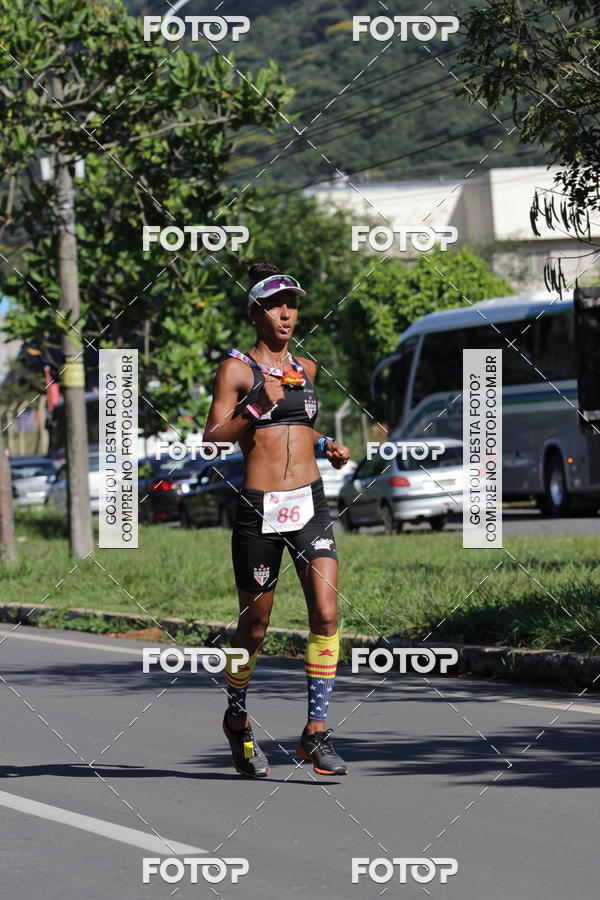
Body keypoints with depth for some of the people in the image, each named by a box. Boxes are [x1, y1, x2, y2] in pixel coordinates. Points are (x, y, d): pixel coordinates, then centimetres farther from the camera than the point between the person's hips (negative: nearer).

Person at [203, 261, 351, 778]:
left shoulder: (306, 369, 14)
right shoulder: (236, 369, -1)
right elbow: (212, 438, -7)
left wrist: (326, 446, 12)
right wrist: (257, 408, -20)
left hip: (310, 503, 4)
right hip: (259, 507, -4)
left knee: (326, 614, -12)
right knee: (255, 625, 7)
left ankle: (316, 731, -8)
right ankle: (237, 719, 31)